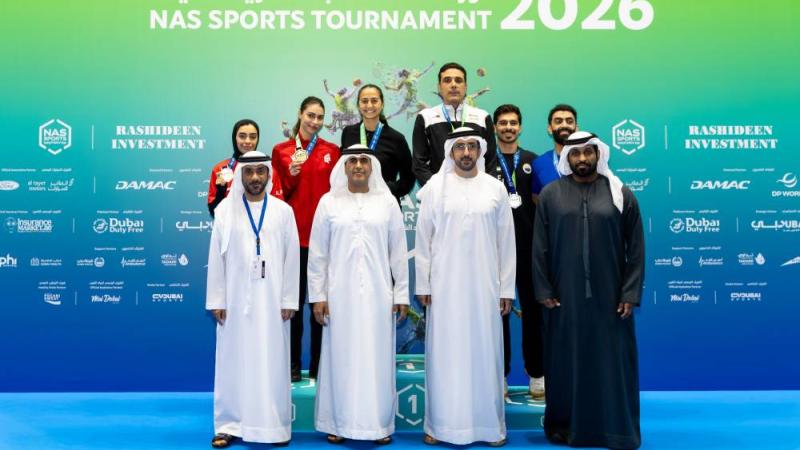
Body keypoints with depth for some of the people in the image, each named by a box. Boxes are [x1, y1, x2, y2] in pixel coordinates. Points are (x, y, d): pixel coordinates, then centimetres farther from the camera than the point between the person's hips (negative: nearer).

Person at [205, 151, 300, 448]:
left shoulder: (283, 211, 3)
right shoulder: (225, 209, 2)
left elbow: (292, 258, 2)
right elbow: (216, 258, 2)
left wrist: (289, 300, -3)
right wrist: (217, 300, -2)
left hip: (271, 299, 0)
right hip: (235, 299, 0)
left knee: (272, 362, 5)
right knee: (234, 362, 5)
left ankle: (275, 425, 13)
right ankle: (230, 424, 14)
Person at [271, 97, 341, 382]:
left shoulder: (332, 151, 8)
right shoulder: (281, 151, 6)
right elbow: (278, 195, 4)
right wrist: (291, 175, -13)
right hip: (294, 235, 0)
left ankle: (318, 365, 16)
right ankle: (293, 364, 15)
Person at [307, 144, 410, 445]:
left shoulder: (387, 202, 4)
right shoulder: (329, 202, 3)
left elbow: (399, 252, 5)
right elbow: (317, 253, 3)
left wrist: (402, 294, 2)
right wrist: (317, 296, -1)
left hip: (377, 293, 0)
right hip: (340, 294, 0)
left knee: (377, 358, 5)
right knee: (340, 358, 5)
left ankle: (379, 423, 17)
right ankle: (338, 423, 17)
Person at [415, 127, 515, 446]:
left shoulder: (496, 188, 4)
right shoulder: (435, 187, 2)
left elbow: (506, 242, 5)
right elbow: (423, 239, 2)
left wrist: (507, 288, 3)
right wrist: (422, 285, -1)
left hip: (485, 285, 1)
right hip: (444, 285, -1)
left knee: (485, 352, 6)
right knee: (445, 353, 4)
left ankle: (489, 423, 17)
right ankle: (440, 423, 14)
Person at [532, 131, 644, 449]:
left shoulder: (621, 195, 1)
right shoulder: (550, 194, 2)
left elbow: (636, 249, 1)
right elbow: (539, 248, 2)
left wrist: (630, 293, -5)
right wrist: (543, 291, -3)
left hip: (609, 297, 0)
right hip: (563, 297, 1)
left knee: (611, 363, 7)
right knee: (567, 362, 9)